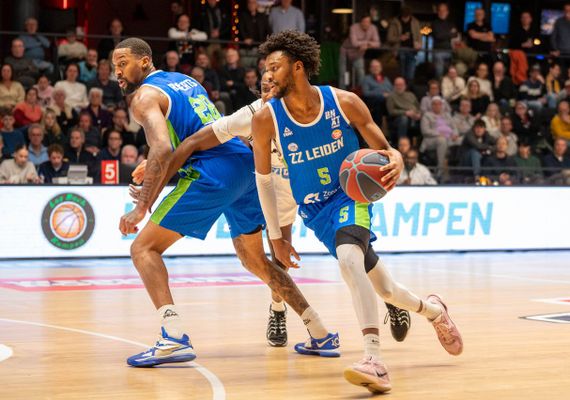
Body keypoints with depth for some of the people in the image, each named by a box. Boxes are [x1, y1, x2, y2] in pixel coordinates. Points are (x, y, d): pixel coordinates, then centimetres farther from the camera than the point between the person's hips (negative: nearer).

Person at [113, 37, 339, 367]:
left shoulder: (145, 96, 0)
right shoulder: (184, 80, 26)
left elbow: (163, 151, -16)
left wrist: (142, 207, -16)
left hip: (213, 174, -8)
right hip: (248, 164, 8)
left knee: (144, 248, -2)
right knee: (254, 259, 24)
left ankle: (175, 338, -20)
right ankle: (322, 335, 23)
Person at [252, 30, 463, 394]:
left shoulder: (344, 103, -14)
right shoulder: (266, 120, -12)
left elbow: (386, 151, -4)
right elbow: (264, 178, 2)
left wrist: (396, 163, -29)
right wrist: (276, 236, 2)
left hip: (350, 194, -3)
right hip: (315, 210, 3)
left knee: (349, 257, -36)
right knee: (386, 291, 6)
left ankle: (375, 361, -41)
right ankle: (433, 311, 41)